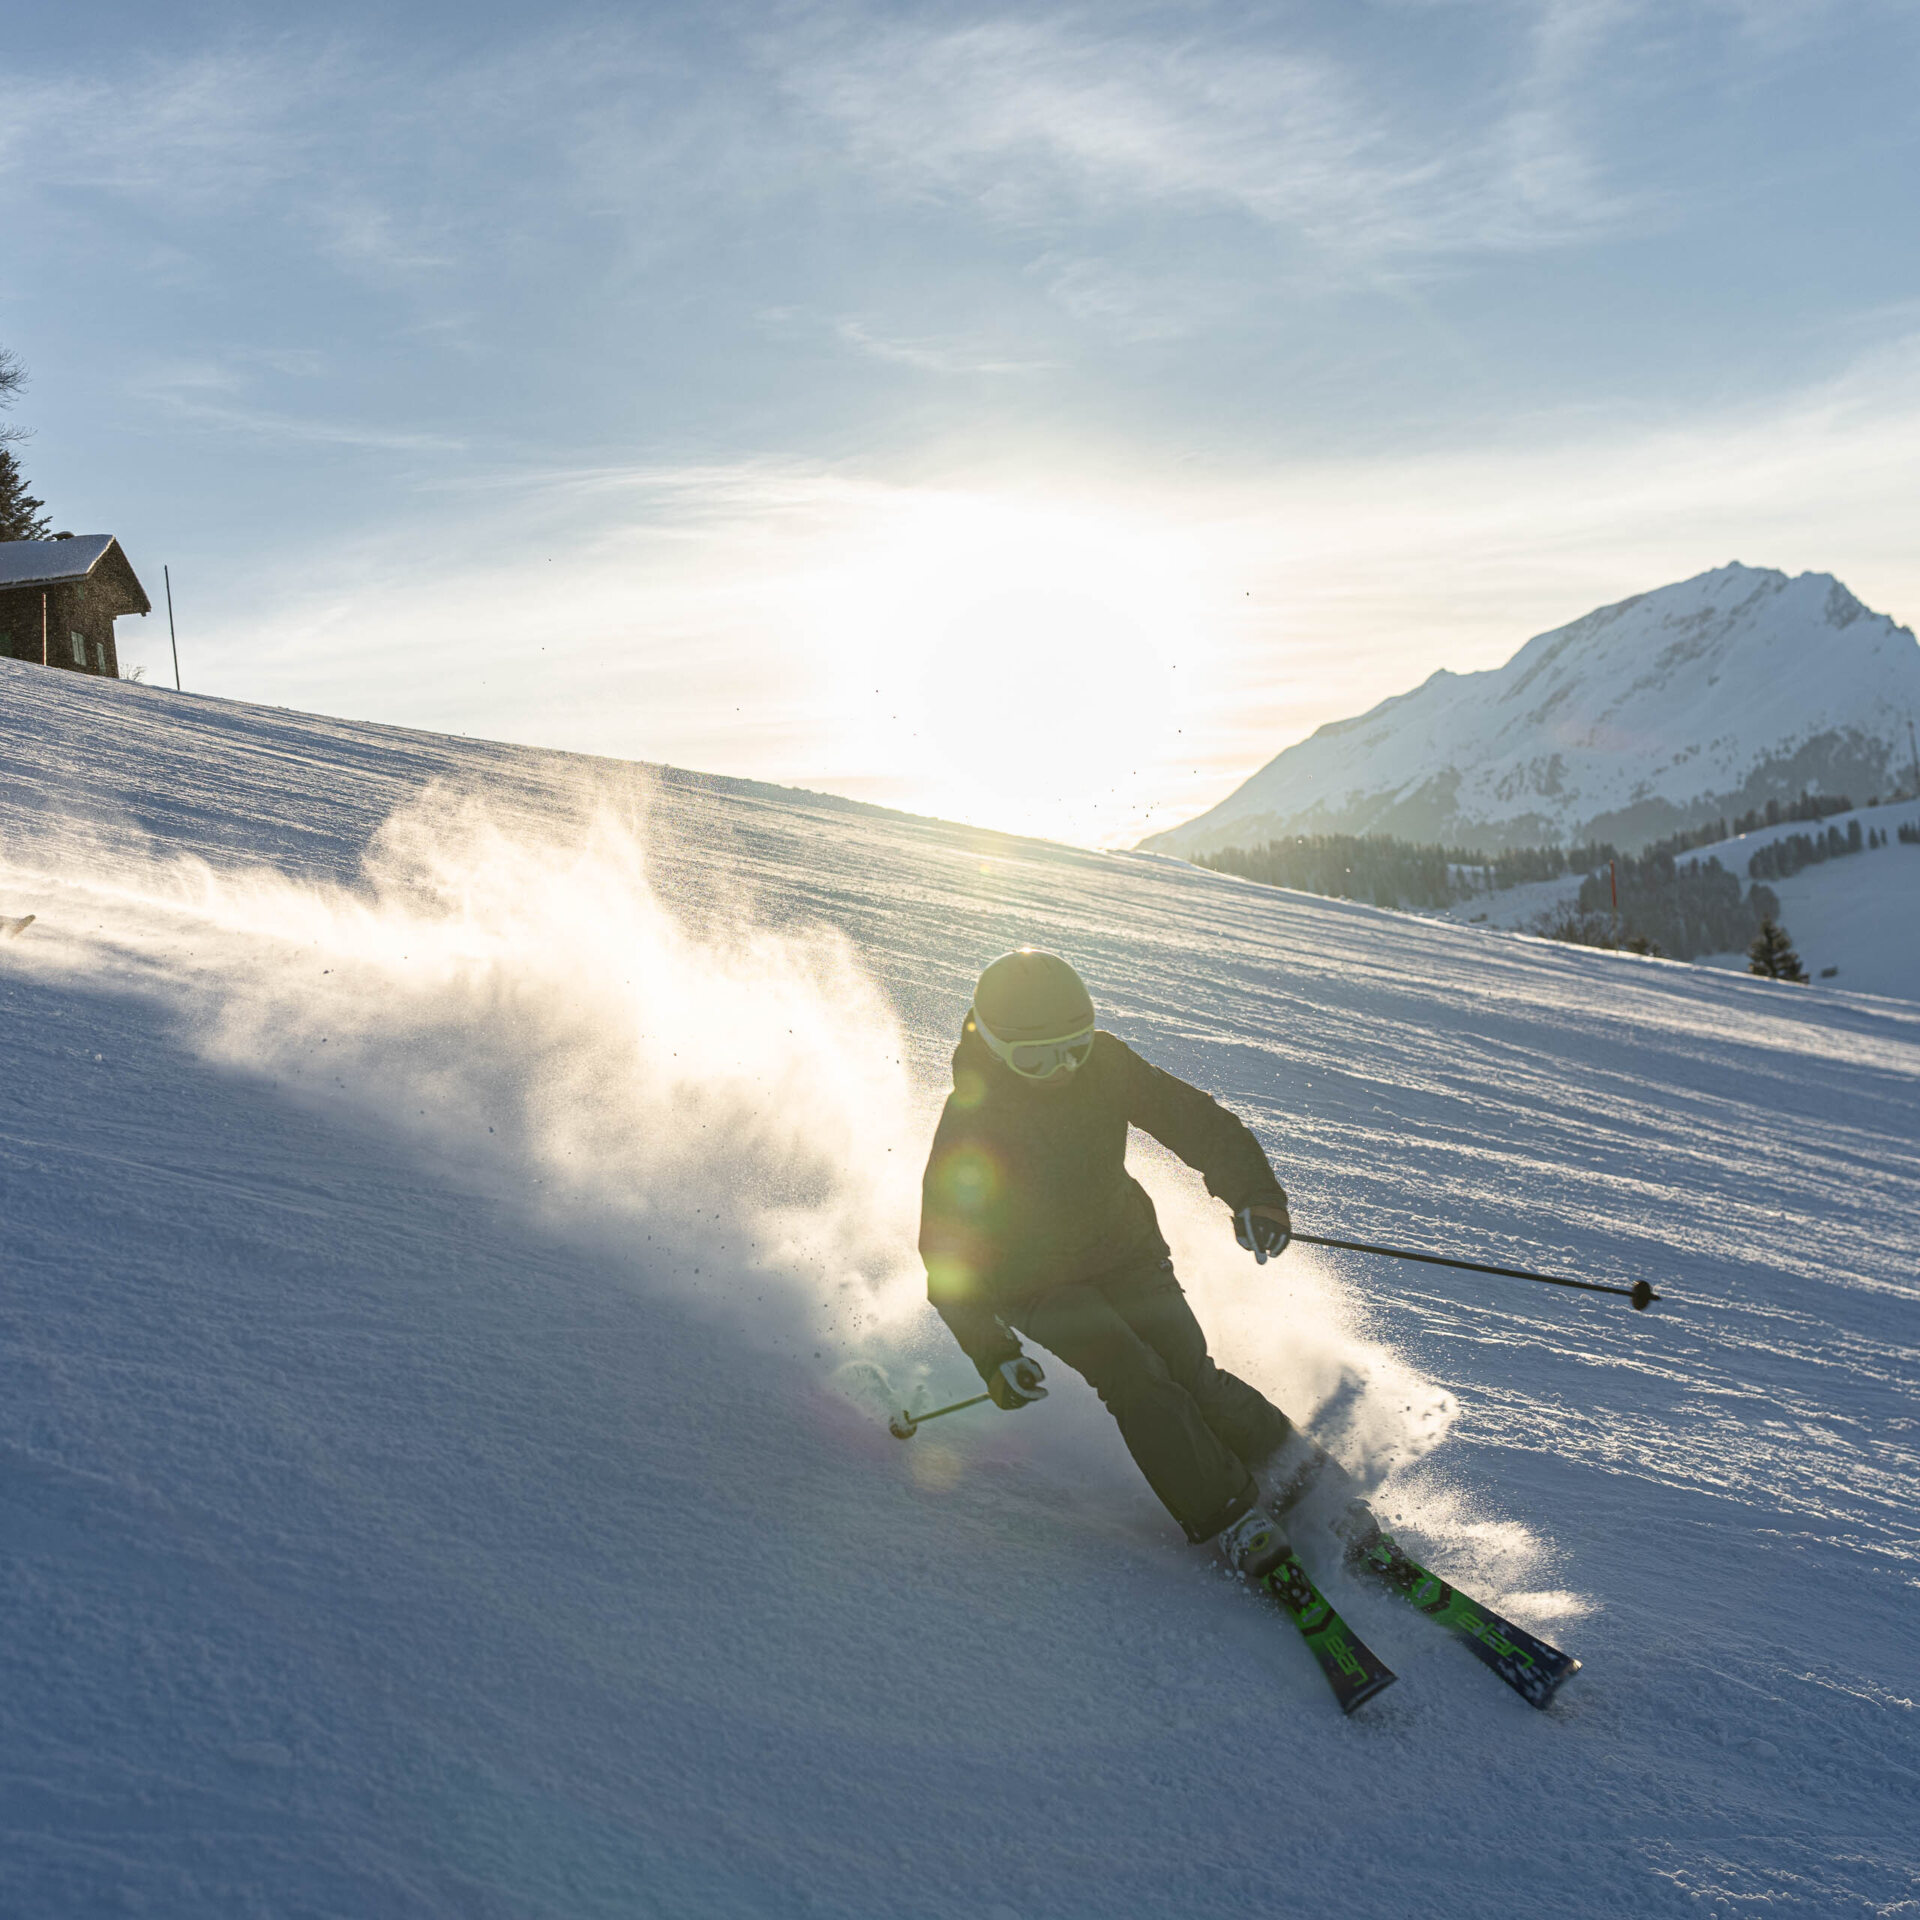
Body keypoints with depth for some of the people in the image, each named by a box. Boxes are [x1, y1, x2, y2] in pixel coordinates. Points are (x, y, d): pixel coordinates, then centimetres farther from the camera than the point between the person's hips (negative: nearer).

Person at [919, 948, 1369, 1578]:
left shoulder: (1103, 1065, -14)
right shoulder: (968, 1124, -22)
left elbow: (1190, 1116, -9)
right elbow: (949, 1252, -15)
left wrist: (1250, 1190, -26)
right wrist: (992, 1356, -21)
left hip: (1125, 1253, 3)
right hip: (1037, 1284, -2)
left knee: (1189, 1373, -15)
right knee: (1134, 1377, -24)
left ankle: (1307, 1483, 1)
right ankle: (1229, 1517, -15)